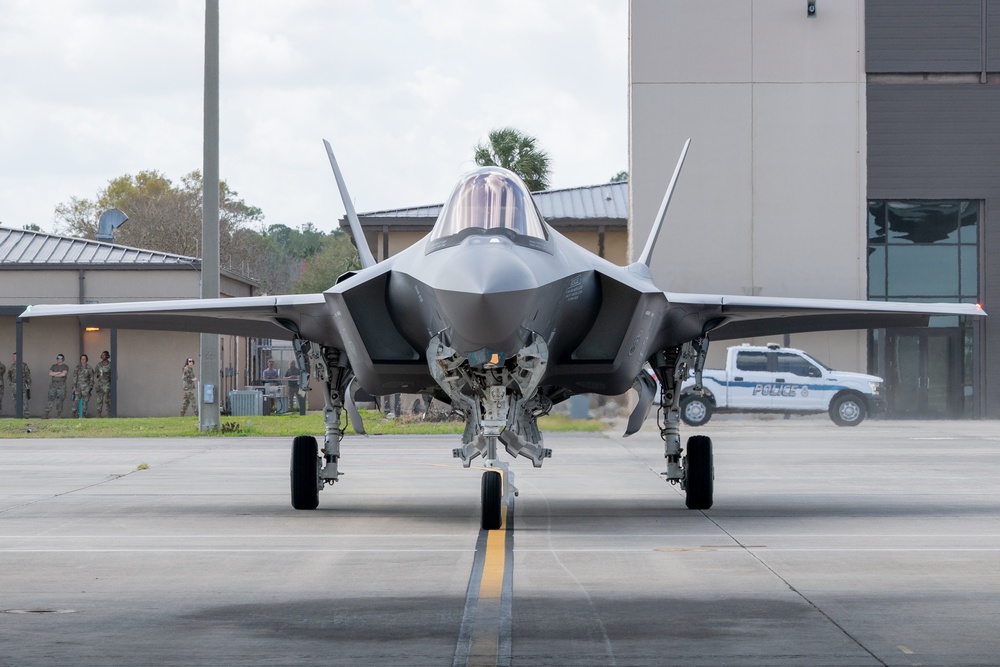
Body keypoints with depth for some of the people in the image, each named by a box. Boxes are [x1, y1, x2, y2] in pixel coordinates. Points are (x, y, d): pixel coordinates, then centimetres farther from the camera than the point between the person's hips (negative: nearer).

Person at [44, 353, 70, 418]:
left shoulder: (65, 367, 3)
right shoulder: (53, 366, 13)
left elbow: (63, 374, -14)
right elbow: (50, 373, -3)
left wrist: (54, 374, -5)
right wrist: (59, 372, -10)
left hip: (61, 385, -2)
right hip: (53, 385, 2)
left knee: (60, 401, -3)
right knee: (50, 399, -5)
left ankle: (58, 415, 3)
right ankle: (46, 415, -7)